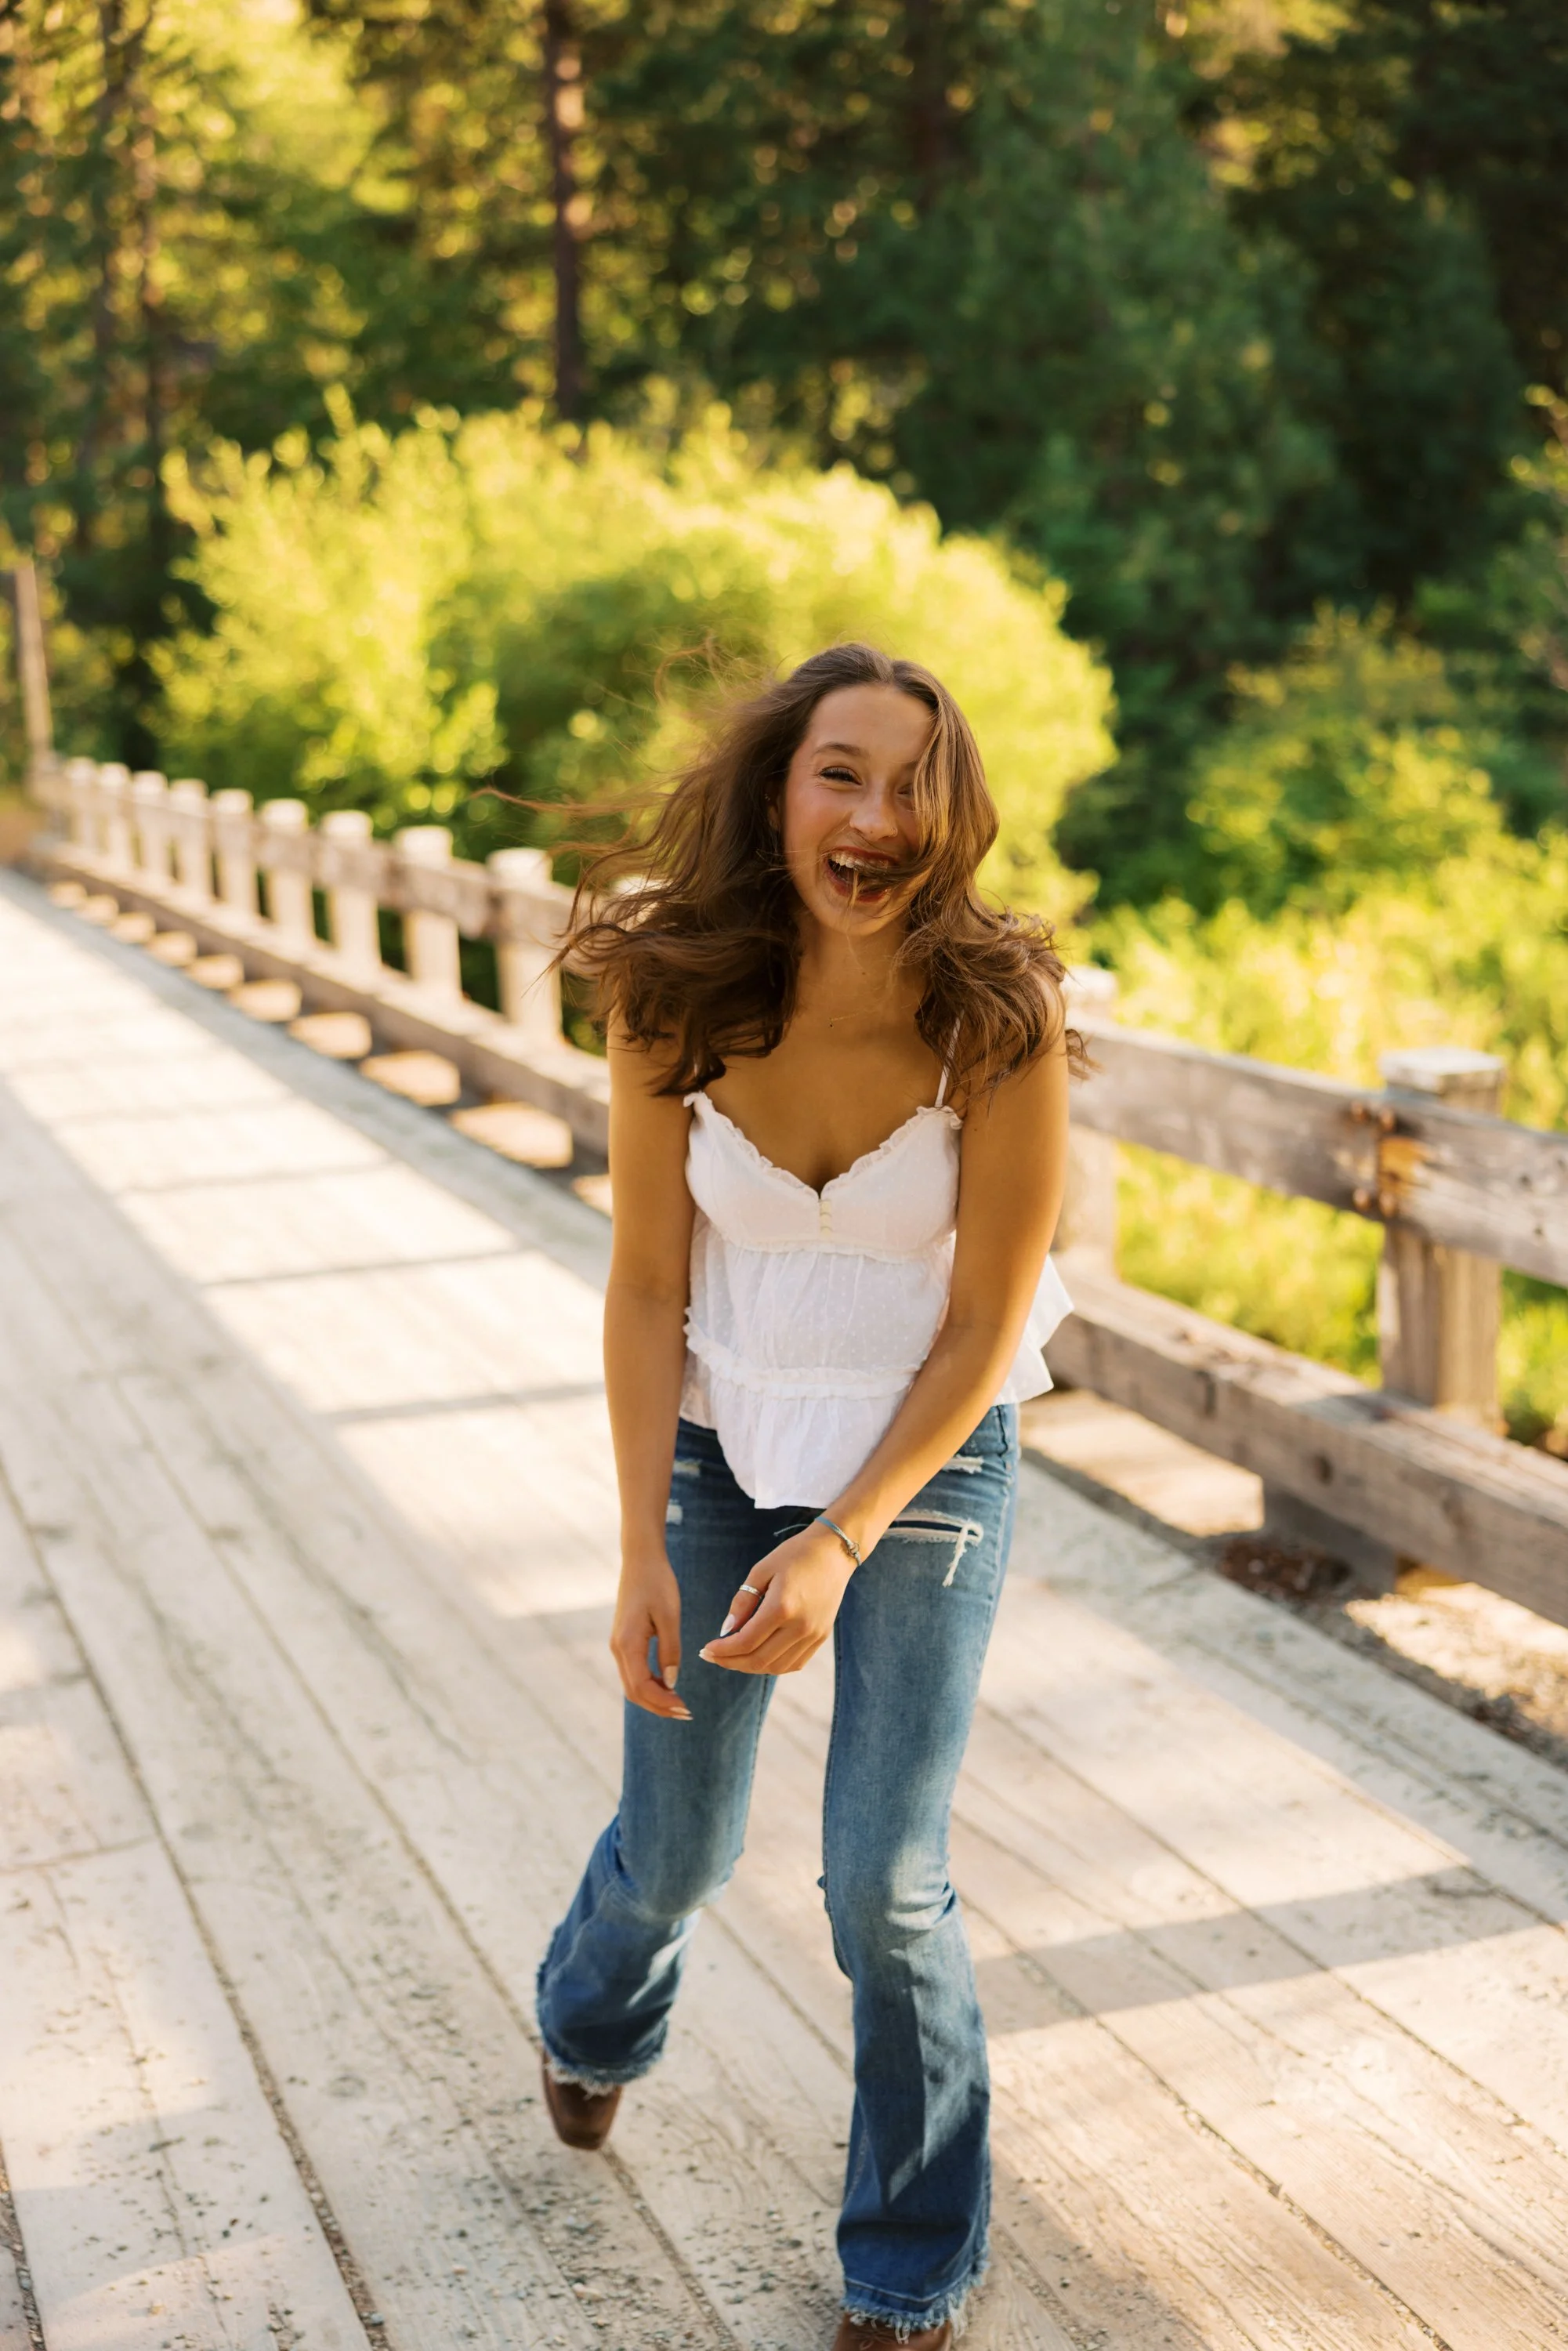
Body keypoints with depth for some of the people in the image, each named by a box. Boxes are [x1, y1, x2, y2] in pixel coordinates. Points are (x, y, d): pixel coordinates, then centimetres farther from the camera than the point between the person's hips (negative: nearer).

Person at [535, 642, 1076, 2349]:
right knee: (674, 1849, 16)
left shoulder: (997, 1020, -22)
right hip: (720, 1441, 2)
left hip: (928, 1458, -2)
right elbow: (647, 1288, -8)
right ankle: (596, 2020, 55)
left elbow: (986, 1325, -15)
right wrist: (641, 1554, -10)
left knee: (884, 1885, -2)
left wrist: (841, 1546, -19)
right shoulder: (671, 996, -16)